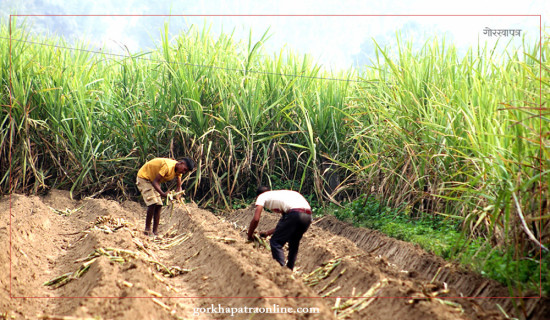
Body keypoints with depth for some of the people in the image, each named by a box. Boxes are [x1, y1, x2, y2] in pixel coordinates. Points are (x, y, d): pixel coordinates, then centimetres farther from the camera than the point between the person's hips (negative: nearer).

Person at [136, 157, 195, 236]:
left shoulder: (179, 170, -7)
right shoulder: (168, 166, -35)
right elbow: (155, 181, -33)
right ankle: (147, 229, -11)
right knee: (153, 203, -20)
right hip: (144, 177, -9)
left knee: (158, 205, 0)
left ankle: (155, 232, 3)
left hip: (153, 180, 9)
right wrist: (162, 194, -46)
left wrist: (177, 194, -30)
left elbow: (179, 186, -7)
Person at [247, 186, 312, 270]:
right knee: (294, 244, 25)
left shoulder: (262, 196, 19)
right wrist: (267, 233, 45)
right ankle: (289, 269, 28)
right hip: (308, 215, 8)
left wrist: (250, 235, 22)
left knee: (275, 242, 3)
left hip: (294, 214, -8)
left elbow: (256, 219, 6)